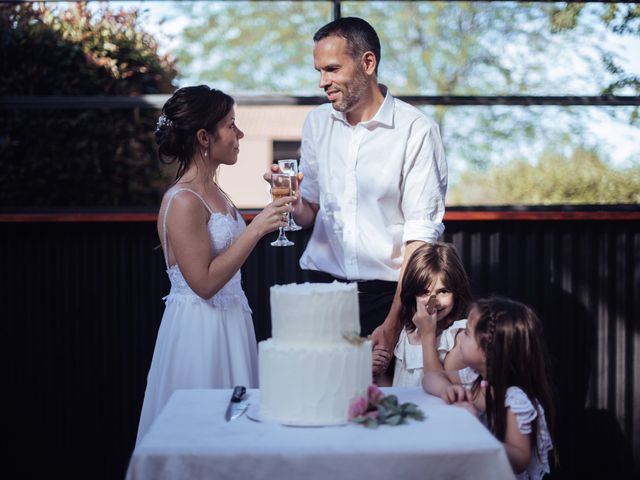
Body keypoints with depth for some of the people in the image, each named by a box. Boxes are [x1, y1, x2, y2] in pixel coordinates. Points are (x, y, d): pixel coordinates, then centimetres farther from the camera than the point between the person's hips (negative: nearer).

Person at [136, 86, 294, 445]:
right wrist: (256, 229, -21)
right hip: (200, 329, -9)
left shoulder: (215, 192, 10)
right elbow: (205, 283, -22)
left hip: (228, 319, 9)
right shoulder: (183, 201, -18)